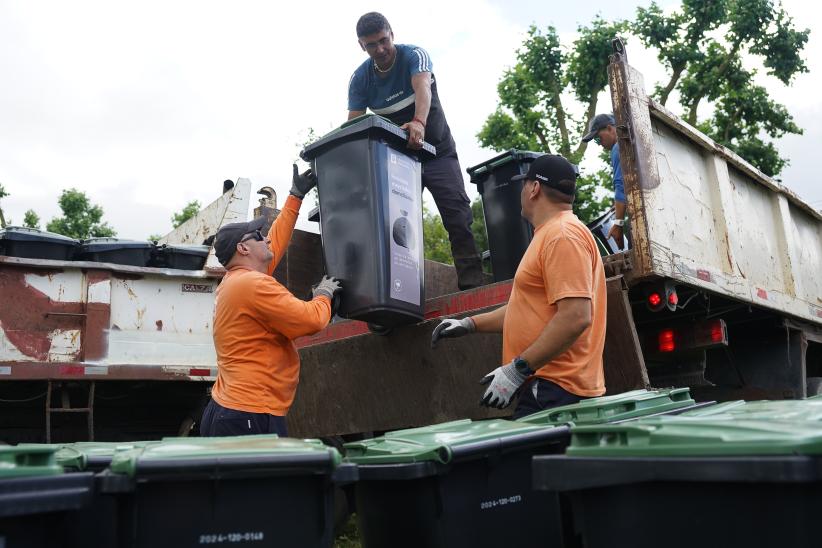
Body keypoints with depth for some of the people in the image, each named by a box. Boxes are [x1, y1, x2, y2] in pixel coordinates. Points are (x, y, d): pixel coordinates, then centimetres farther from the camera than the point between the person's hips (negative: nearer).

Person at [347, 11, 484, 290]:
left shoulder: (414, 55, -14)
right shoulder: (359, 79, -6)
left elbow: (422, 87, -35)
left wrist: (419, 123, -56)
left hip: (437, 149, -3)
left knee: (457, 212, -16)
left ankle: (472, 282, -19)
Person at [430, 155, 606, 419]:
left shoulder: (563, 235, -13)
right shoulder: (549, 235, 21)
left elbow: (576, 317, -23)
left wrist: (516, 370, -21)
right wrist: (470, 324, 21)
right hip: (545, 388, 10)